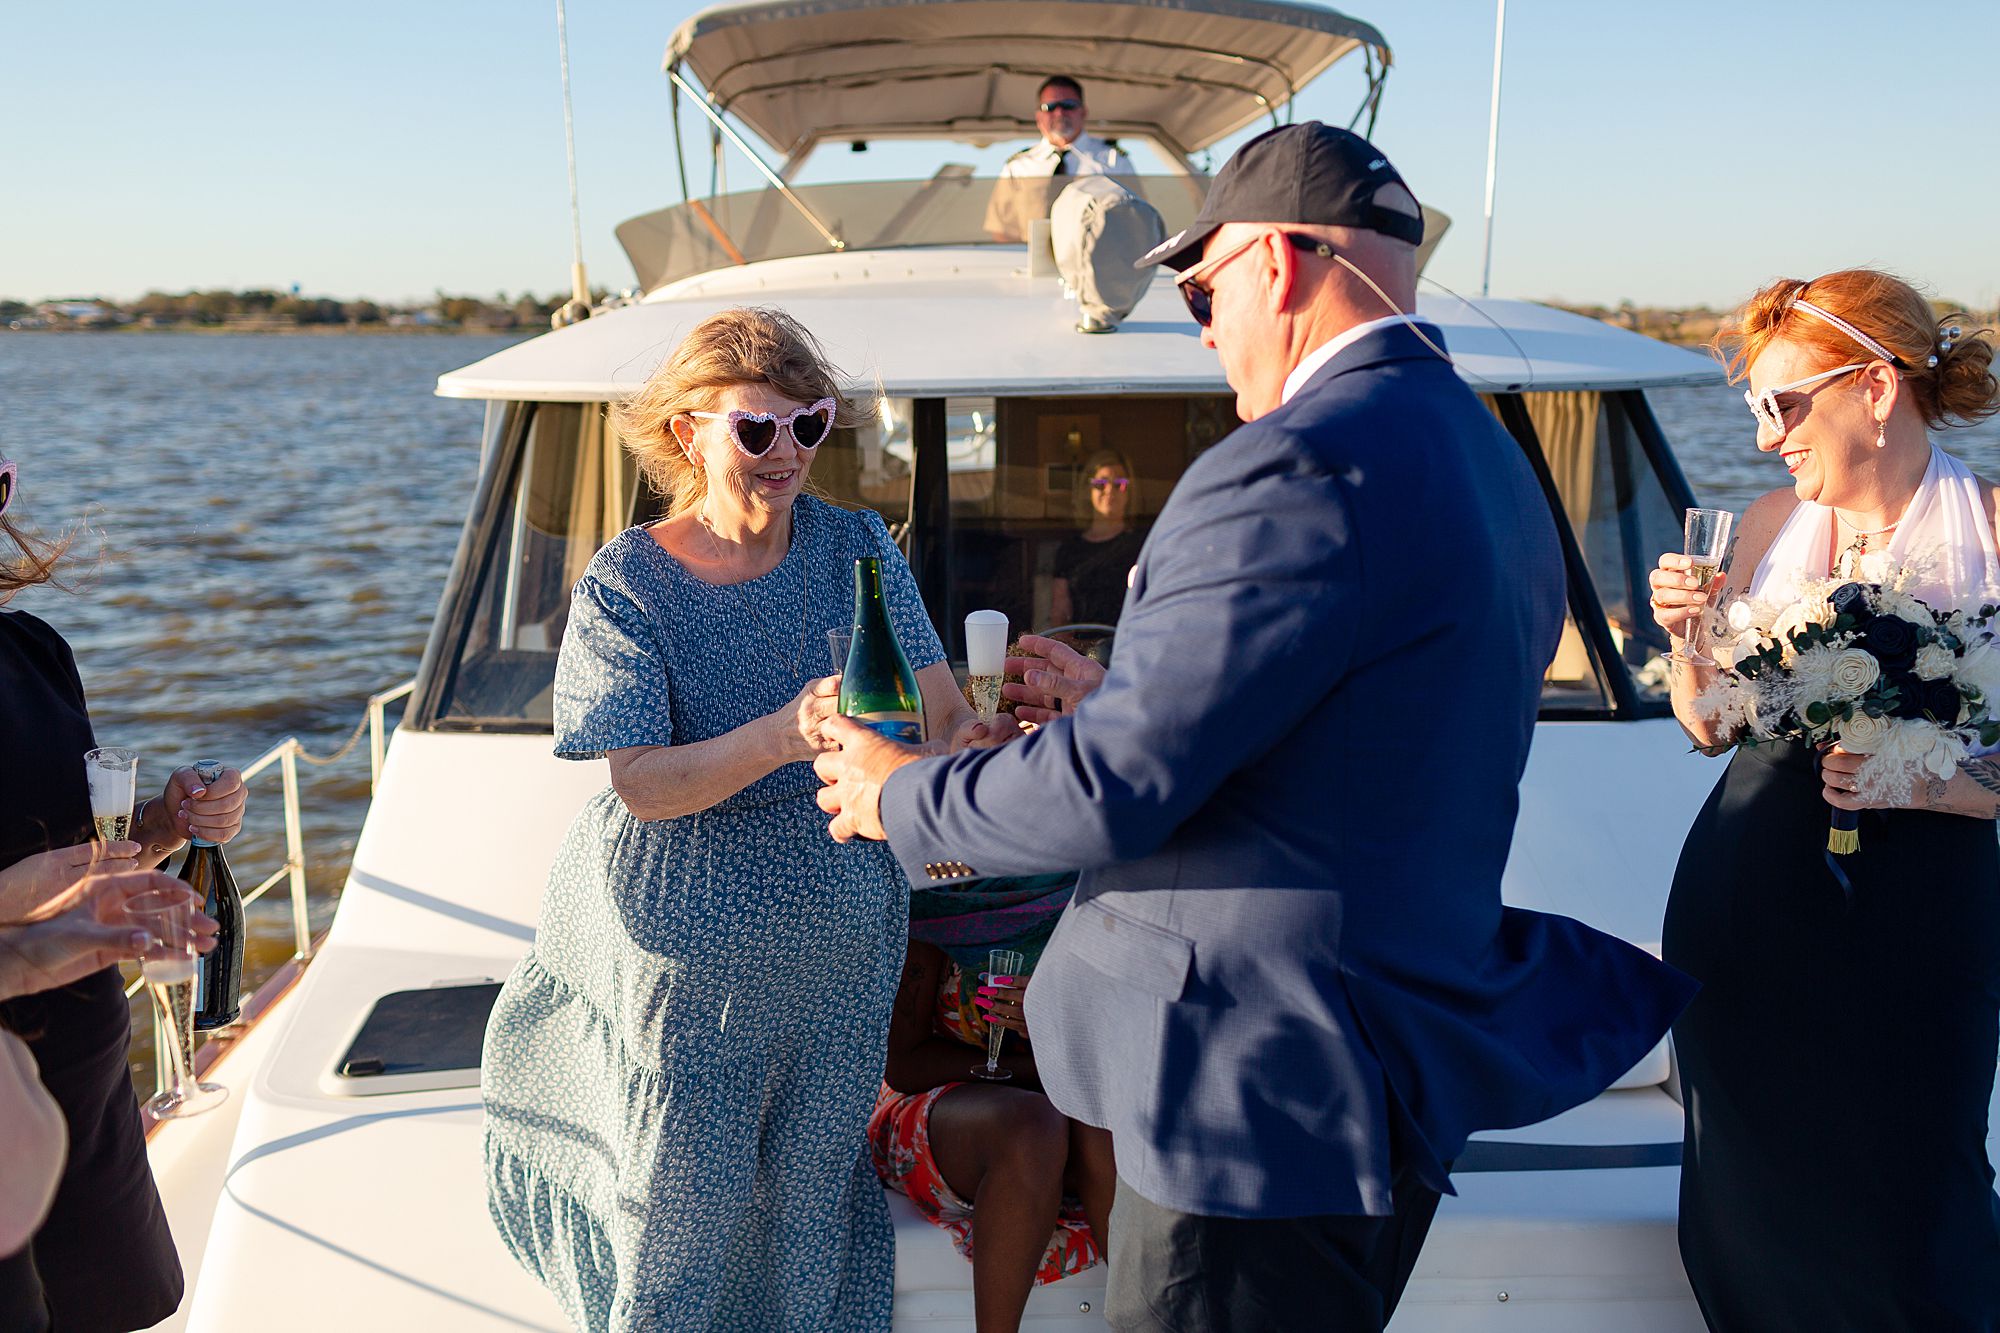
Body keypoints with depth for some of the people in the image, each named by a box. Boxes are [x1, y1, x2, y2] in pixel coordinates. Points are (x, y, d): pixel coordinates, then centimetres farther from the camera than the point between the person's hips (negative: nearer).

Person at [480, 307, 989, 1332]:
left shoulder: (856, 545, -2)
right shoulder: (627, 583, -11)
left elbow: (946, 710, -4)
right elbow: (641, 784, -18)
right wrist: (783, 737, -34)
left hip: (844, 935, 3)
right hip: (688, 950, -3)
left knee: (814, 1193, 18)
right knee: (681, 1212, 10)